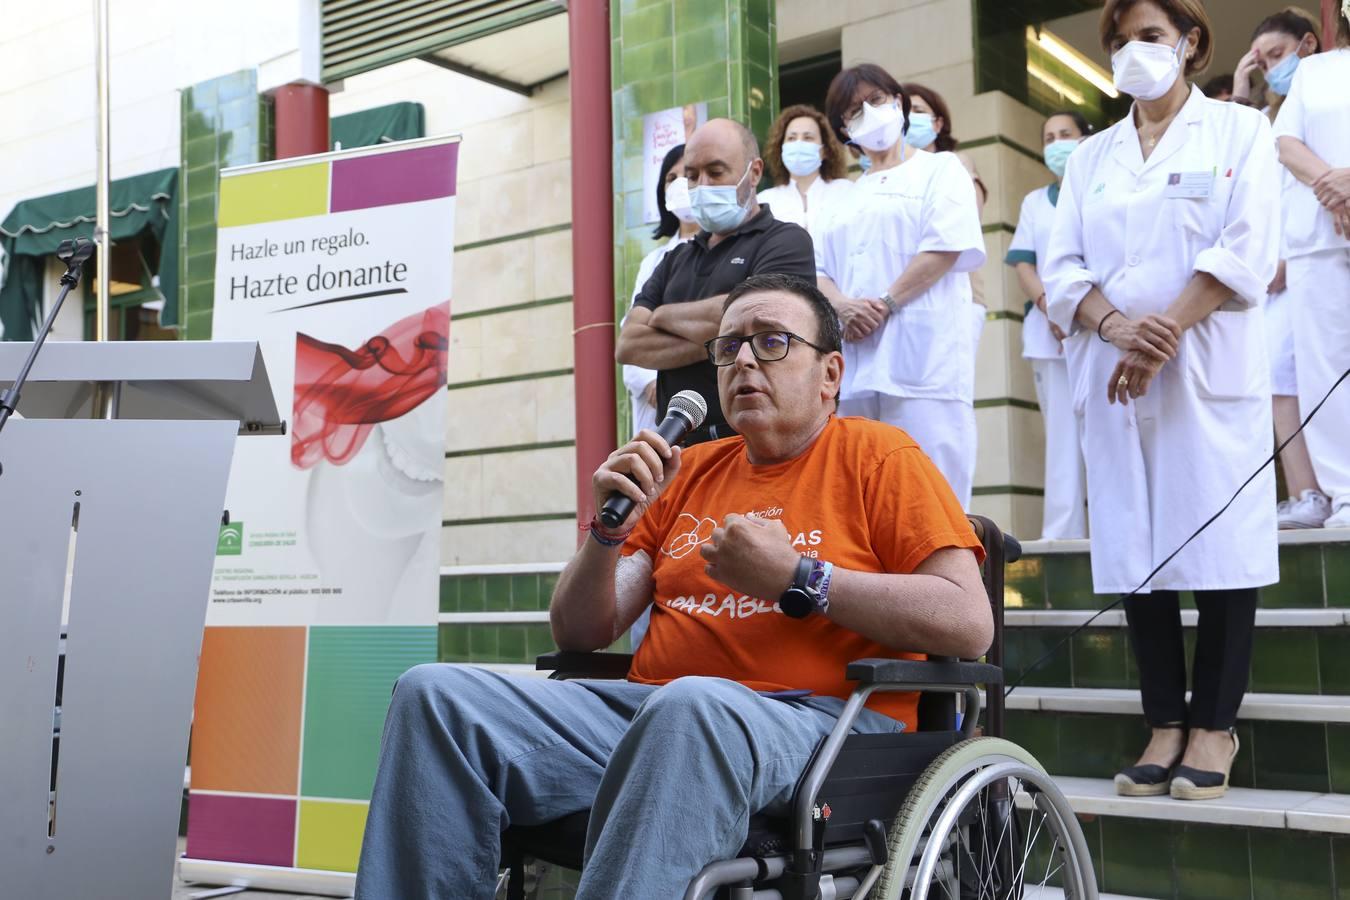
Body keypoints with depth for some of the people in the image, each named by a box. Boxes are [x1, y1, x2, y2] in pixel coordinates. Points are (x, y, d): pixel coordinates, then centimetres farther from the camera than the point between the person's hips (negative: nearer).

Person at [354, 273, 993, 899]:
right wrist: (609, 530, 0)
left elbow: (970, 624, -6)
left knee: (691, 704, -40)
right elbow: (579, 635, 19)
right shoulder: (689, 471, 23)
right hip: (647, 707, 6)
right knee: (435, 695, -12)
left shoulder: (876, 456, 8)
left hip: (813, 717, -5)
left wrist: (797, 578, -10)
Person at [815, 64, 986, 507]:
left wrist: (885, 304, -13)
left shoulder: (939, 169, 10)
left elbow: (947, 246, -6)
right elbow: (820, 267, 16)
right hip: (856, 359, 6)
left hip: (922, 354, -5)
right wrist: (843, 306, -6)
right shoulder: (848, 195, 26)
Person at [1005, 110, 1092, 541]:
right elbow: (1023, 263, 12)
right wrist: (1048, 304, -7)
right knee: (1061, 433, 1)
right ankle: (1062, 530, 0)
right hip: (1050, 331, 3)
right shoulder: (1034, 202, 21)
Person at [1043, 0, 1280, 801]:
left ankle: (1214, 725, 5)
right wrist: (1117, 326, -12)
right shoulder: (1091, 157, 18)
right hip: (1114, 376, 4)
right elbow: (1063, 267, 7)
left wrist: (1166, 334, -15)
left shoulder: (1239, 131, 7)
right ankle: (1165, 723, 9)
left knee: (1218, 542, -4)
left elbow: (1248, 252, -6)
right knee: (1136, 548, 2)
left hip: (1211, 369, -3)